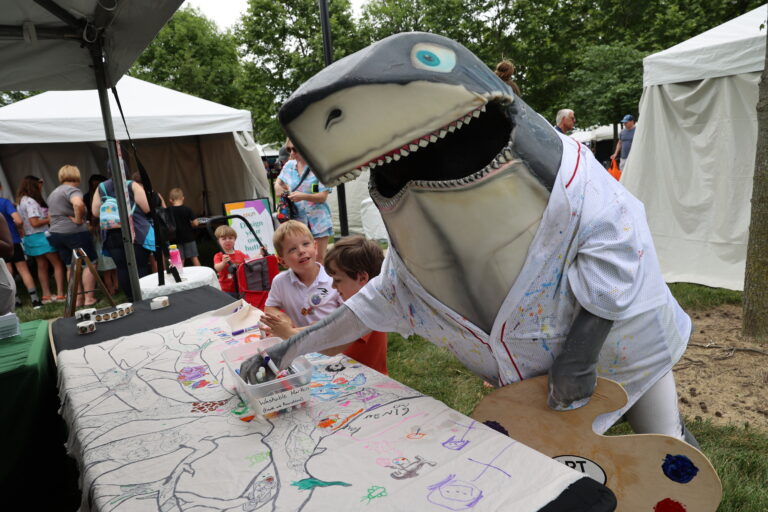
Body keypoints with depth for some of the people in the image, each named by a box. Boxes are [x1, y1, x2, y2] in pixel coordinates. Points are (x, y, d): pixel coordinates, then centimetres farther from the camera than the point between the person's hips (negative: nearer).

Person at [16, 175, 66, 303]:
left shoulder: (21, 201, 13)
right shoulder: (31, 201, -15)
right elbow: (35, 222, -21)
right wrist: (50, 219, -8)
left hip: (30, 238, 9)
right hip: (41, 237, -9)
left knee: (42, 266, 12)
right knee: (57, 264, -3)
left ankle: (46, 295, 16)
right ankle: (60, 294, -7)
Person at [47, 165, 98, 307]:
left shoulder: (53, 193, 19)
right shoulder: (72, 190, -12)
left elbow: (50, 216, 27)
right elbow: (78, 204, -33)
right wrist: (78, 219, -20)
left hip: (56, 233, 9)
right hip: (74, 232, -9)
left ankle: (78, 299, 14)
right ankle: (89, 298, -2)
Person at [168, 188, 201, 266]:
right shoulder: (187, 209, -10)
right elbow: (195, 223, -12)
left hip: (177, 238, 1)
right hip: (189, 237, -1)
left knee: (180, 260, 7)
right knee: (194, 257, 7)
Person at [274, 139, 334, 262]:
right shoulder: (289, 166, 6)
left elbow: (323, 196, -11)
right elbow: (279, 180, 27)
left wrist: (303, 196, -26)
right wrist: (277, 186, 3)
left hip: (317, 219, -3)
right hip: (297, 219, 4)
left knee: (319, 257, 2)